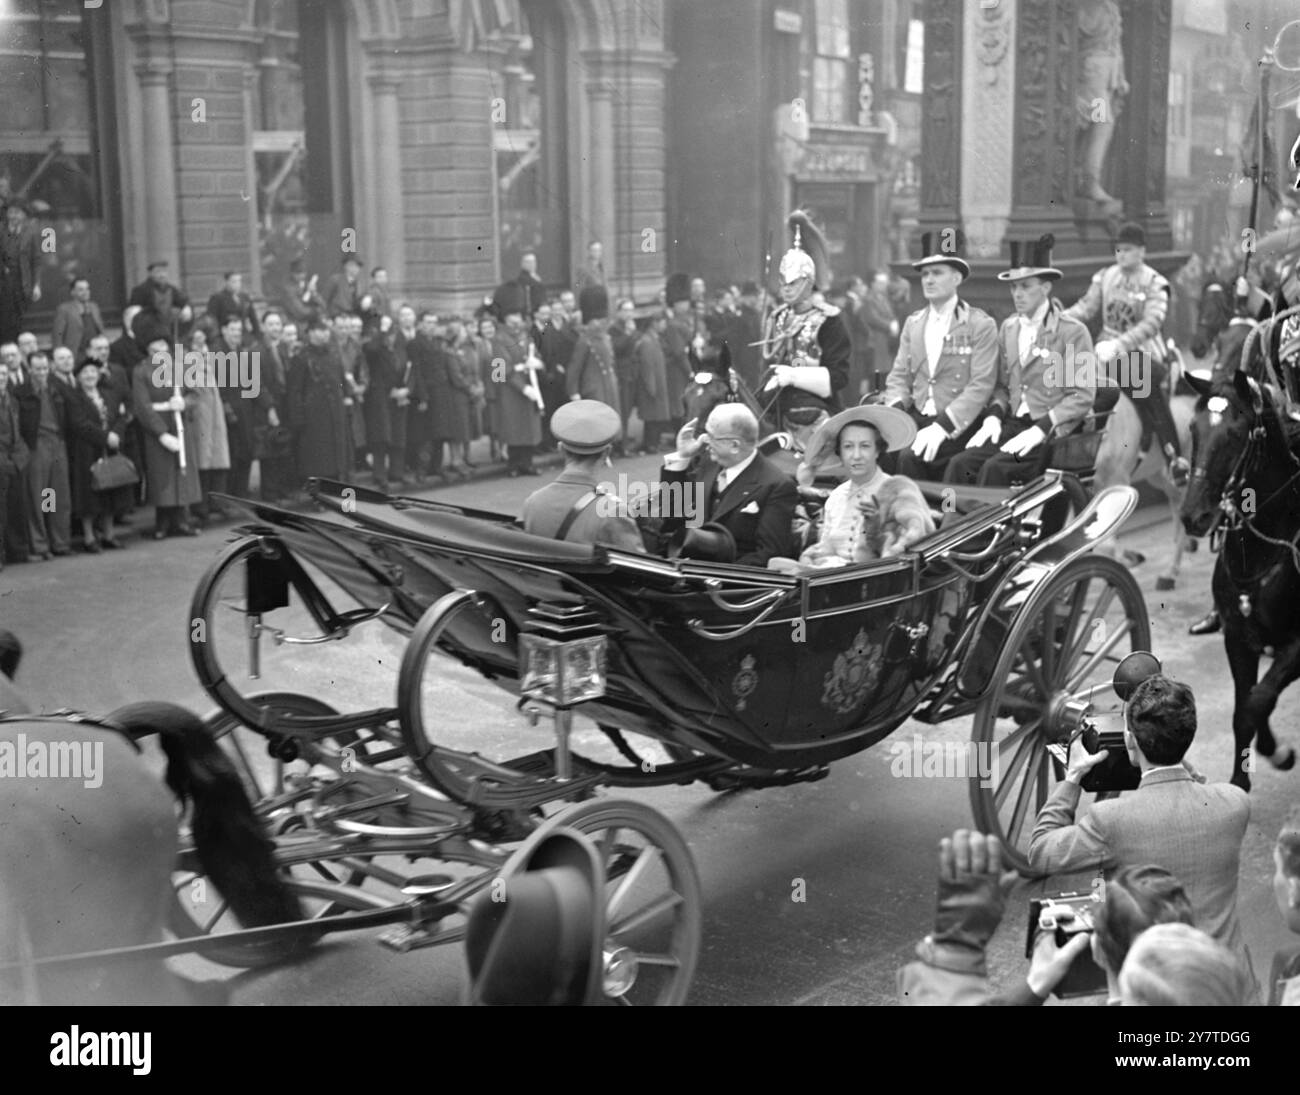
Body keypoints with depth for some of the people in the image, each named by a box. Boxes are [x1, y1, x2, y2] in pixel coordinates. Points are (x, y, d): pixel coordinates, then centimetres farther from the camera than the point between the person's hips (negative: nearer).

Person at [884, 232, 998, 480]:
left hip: (958, 425, -5)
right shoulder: (913, 323, 17)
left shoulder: (980, 325, -2)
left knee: (910, 458, -30)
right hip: (916, 418, 5)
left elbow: (980, 387, -10)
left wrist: (941, 427, -21)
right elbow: (899, 377, 14)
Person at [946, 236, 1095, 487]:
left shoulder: (1073, 332, -4)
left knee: (995, 467, -30)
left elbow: (1083, 397, -9)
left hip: (1052, 433, -5)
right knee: (960, 463, -21)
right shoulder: (1009, 328, 15)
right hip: (1012, 425, 5)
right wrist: (994, 416, -1)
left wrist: (1040, 429, -18)